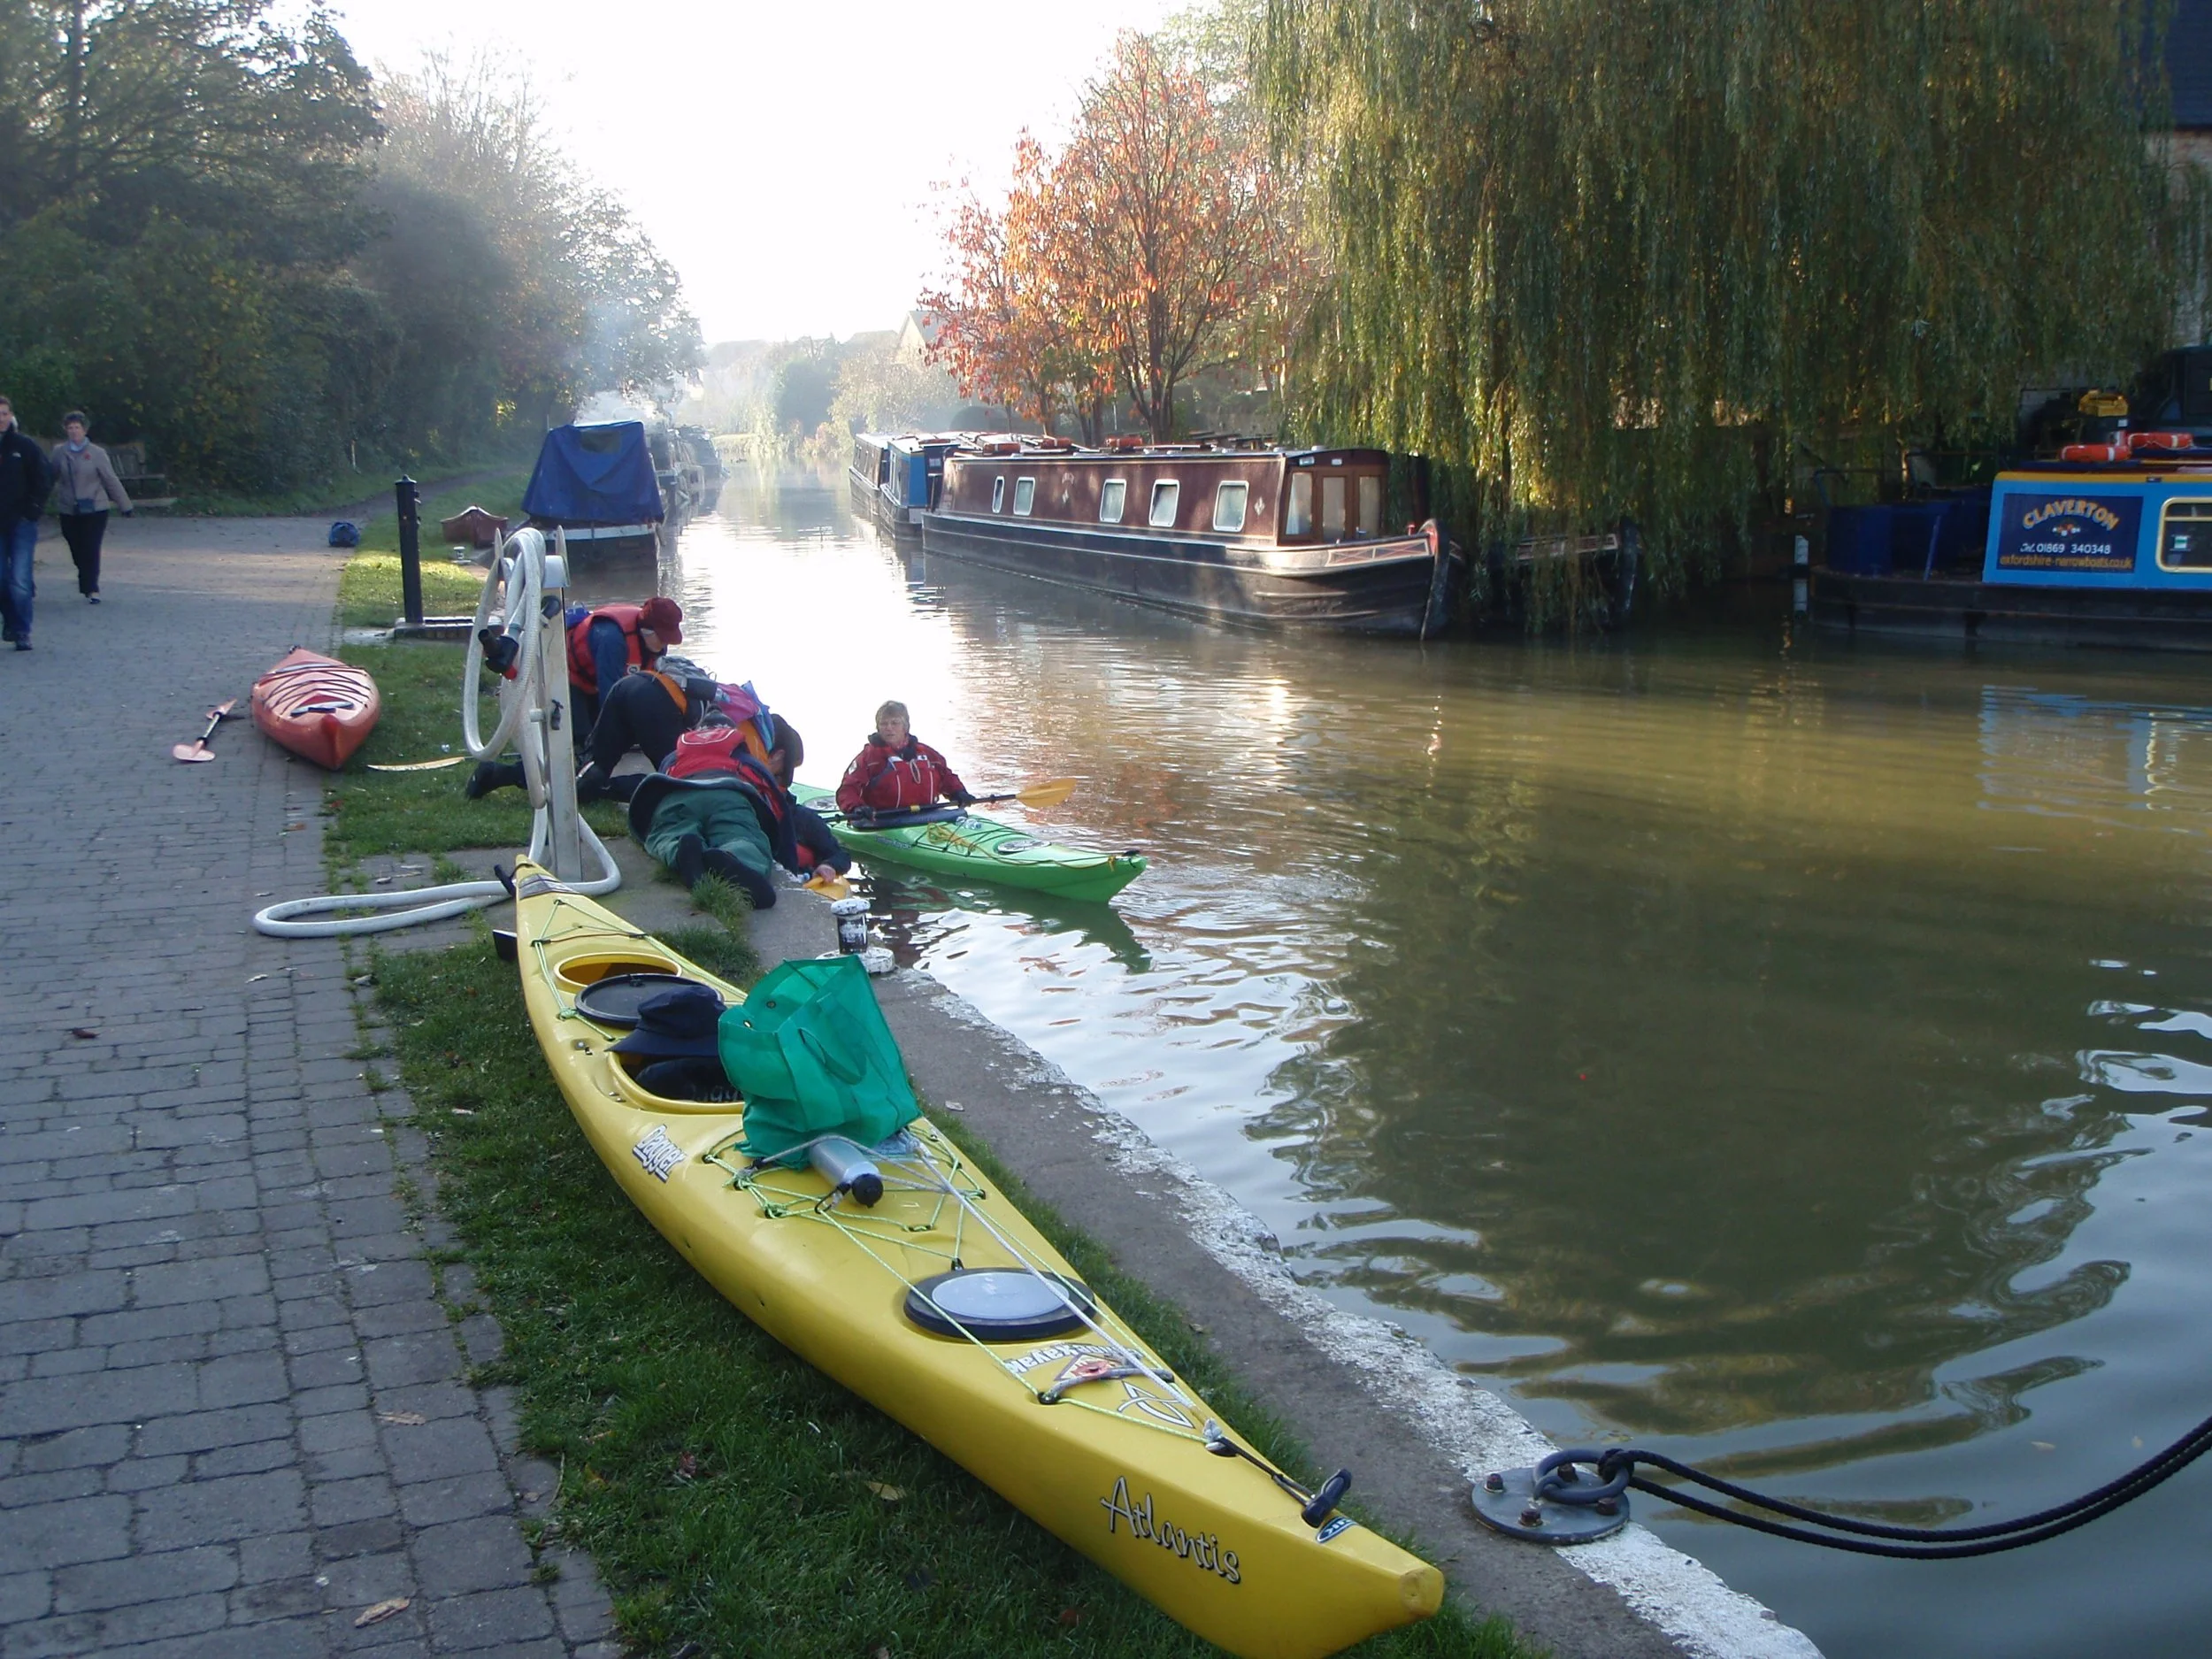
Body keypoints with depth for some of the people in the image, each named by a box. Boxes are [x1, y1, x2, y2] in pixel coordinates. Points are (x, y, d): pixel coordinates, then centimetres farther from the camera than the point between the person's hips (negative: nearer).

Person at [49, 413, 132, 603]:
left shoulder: (97, 453, -3)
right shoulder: (60, 453, 3)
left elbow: (111, 480, 0)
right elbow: (51, 478, 8)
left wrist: (124, 505, 2)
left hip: (95, 510, -2)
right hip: (69, 511, 2)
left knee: (91, 550, -8)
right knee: (77, 552, 6)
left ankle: (91, 588, -1)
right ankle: (89, 586, 22)